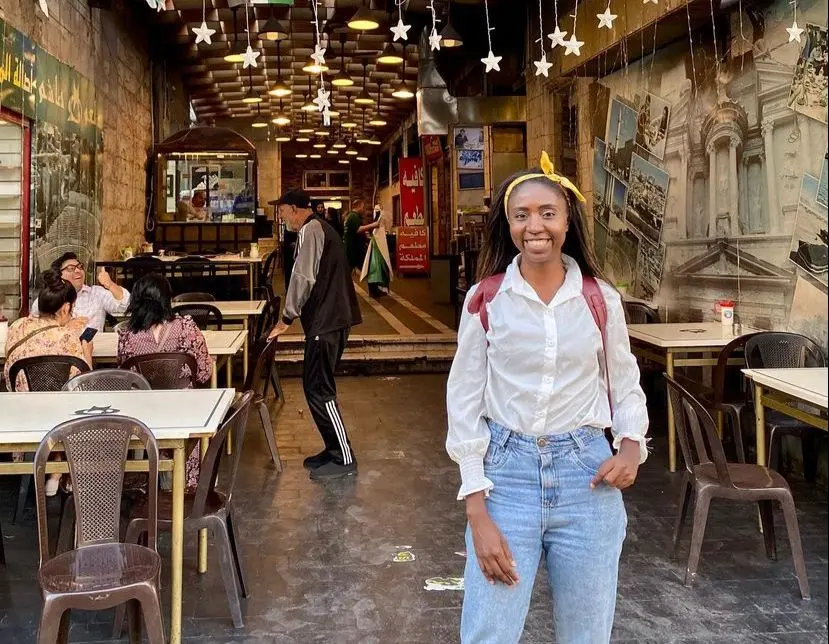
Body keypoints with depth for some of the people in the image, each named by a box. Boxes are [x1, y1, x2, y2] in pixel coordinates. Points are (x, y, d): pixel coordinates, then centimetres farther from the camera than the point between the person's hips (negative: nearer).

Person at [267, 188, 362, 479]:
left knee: (318, 389, -6)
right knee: (320, 386, 15)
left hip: (325, 322, -10)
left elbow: (304, 278, -19)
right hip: (334, 318, 10)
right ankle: (335, 449, 22)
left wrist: (287, 318, -12)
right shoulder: (322, 228, 19)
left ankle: (344, 458, -2)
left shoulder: (310, 231, -12)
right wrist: (294, 314, 22)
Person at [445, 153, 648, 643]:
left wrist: (631, 445, -9)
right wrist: (478, 514, -8)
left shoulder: (601, 300, 1)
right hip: (507, 472, -1)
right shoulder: (485, 300, -3)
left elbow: (625, 385, 12)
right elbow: (465, 404, -2)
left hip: (586, 474, 2)